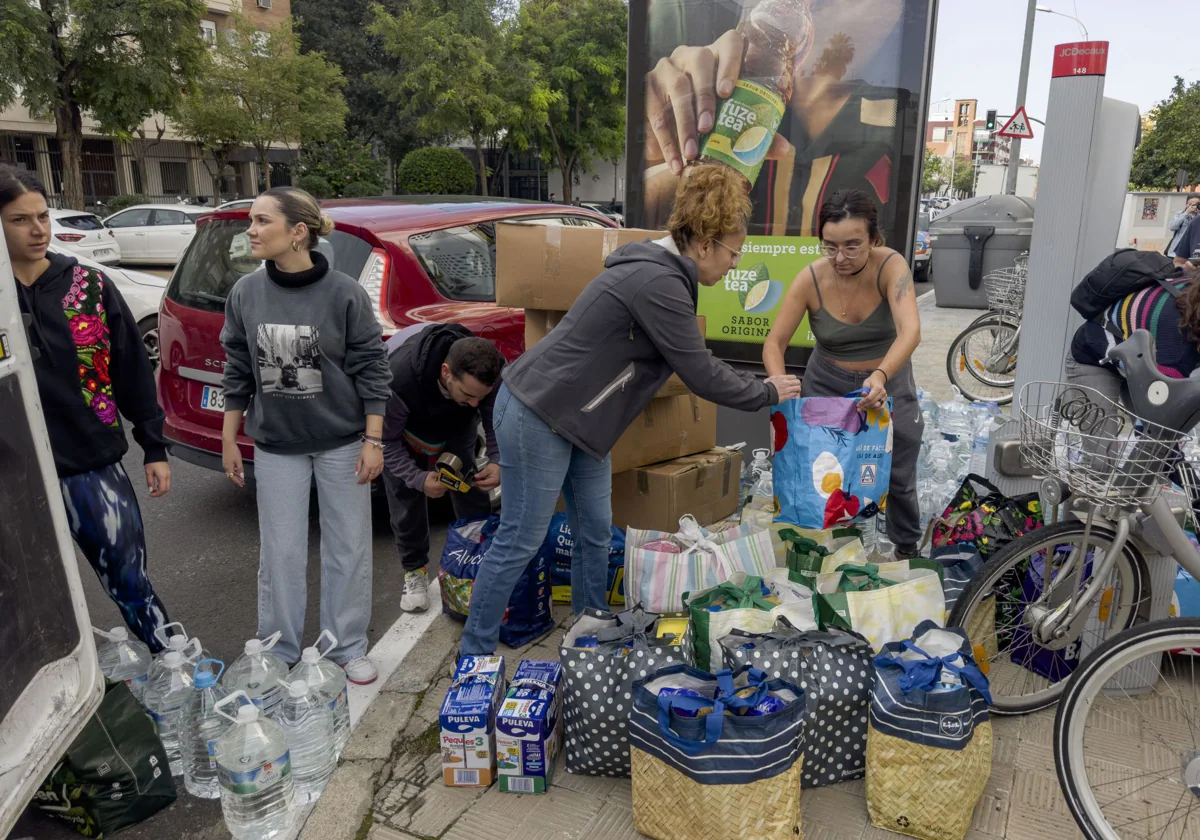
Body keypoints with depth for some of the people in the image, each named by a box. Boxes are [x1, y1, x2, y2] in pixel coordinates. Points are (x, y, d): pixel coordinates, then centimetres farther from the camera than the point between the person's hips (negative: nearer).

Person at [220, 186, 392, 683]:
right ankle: (280, 654, 27)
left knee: (348, 549, 9)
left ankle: (348, 647, 27)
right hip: (276, 446, 2)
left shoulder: (344, 293, -12)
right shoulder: (246, 293, -2)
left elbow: (372, 371, -8)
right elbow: (238, 371, 7)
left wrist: (373, 442, -9)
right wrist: (229, 440, 8)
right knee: (281, 554, 10)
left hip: (342, 444, -2)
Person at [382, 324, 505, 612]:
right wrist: (418, 478, -42)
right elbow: (386, 440, -29)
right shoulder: (398, 379, -45)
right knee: (404, 492, -7)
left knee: (470, 488, -5)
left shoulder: (493, 372, -36)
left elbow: (495, 422, -18)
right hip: (402, 418, -2)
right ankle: (414, 571, 11)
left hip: (457, 419, 2)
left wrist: (498, 461, -36)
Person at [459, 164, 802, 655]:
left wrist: (759, 389, 16)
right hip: (537, 416, -10)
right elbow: (701, 375, -19)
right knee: (521, 541, 0)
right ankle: (475, 652, 16)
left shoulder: (661, 270, 9)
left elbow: (694, 362, 17)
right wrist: (767, 394, -4)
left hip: (576, 419, 10)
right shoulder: (659, 282, -23)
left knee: (596, 533, 15)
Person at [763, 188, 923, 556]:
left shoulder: (891, 266, -24)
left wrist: (881, 376, -55)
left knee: (898, 478, 12)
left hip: (888, 382, 0)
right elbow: (774, 342, -18)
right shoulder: (810, 279, -21)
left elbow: (910, 331, -38)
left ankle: (907, 548, 39)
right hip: (827, 384, 1)